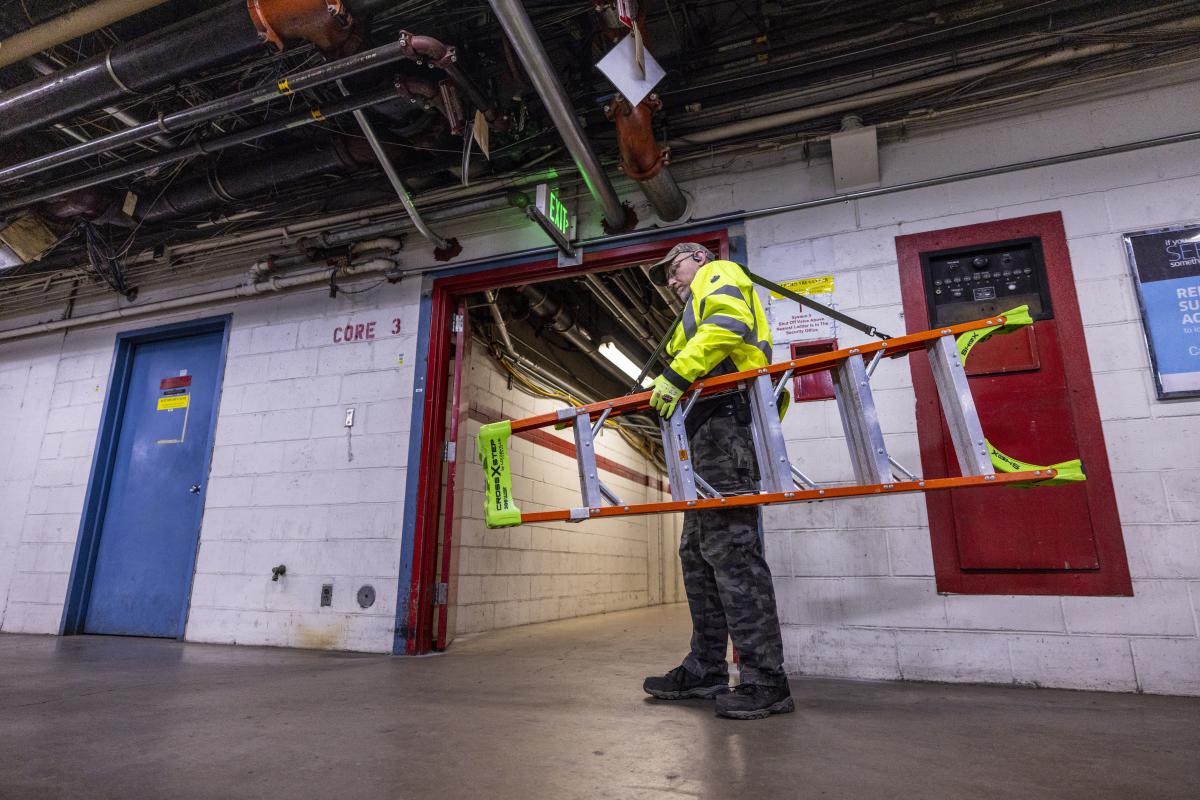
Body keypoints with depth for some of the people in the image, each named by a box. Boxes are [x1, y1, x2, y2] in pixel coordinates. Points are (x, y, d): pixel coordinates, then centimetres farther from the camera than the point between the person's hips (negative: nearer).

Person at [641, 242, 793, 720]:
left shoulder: (719, 274, 11)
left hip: (724, 418, -10)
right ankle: (705, 670, 14)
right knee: (698, 551, 8)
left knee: (729, 547, -15)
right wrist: (662, 398, 14)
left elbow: (728, 324, -13)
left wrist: (677, 374, -17)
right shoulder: (698, 309, 37)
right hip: (711, 431, 10)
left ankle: (766, 682, -12)